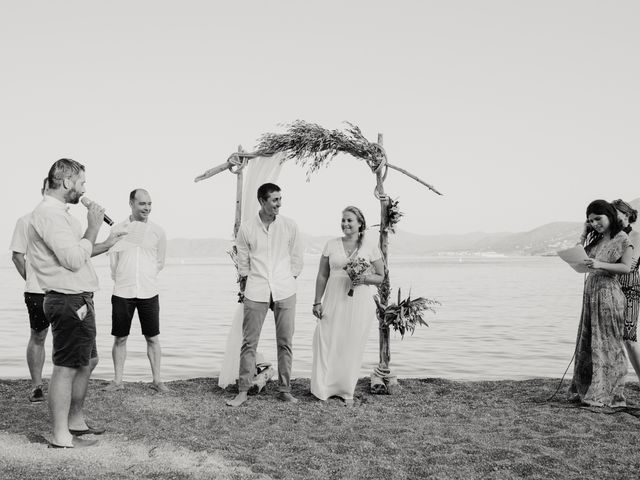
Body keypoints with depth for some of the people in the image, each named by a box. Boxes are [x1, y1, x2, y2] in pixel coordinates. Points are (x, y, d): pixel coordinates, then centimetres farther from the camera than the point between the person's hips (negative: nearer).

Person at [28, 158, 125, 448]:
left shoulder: (58, 213, 17)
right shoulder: (49, 213, -17)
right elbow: (74, 260, -24)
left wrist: (107, 244, 21)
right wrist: (93, 227, -15)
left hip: (77, 300, 11)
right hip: (69, 301, -11)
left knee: (88, 361, 19)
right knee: (66, 368, -5)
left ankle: (75, 421, 31)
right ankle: (61, 437, 4)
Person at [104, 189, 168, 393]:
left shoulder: (157, 231, 3)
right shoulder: (117, 229, 2)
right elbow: (113, 262, 9)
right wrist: (122, 281, 10)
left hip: (148, 292, 0)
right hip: (122, 292, 0)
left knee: (153, 338, 4)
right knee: (120, 338, 6)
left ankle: (157, 380, 14)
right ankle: (118, 381, 17)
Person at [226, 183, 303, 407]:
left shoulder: (289, 226, 2)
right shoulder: (246, 228, 0)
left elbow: (296, 258, 10)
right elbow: (243, 262, 9)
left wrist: (289, 280, 9)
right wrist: (246, 284, 9)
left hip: (284, 291, 1)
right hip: (256, 292, -1)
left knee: (285, 342, 4)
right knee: (249, 342, 0)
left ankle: (284, 390, 15)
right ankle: (243, 391, 8)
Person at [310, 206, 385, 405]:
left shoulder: (371, 247, 2)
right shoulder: (331, 245, 6)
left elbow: (380, 277, 7)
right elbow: (322, 276, 8)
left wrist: (364, 278, -13)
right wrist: (317, 302, 3)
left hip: (359, 302, -1)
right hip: (334, 301, 1)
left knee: (352, 346, 4)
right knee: (326, 342, -3)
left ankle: (347, 391, 17)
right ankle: (323, 388, 10)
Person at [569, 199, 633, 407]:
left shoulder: (622, 238, -5)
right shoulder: (596, 239, 15)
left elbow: (626, 267, -12)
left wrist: (600, 265, -22)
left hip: (608, 293, -7)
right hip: (591, 292, 7)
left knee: (606, 343, -3)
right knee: (587, 342, 8)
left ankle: (609, 395, 4)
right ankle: (585, 389, 16)